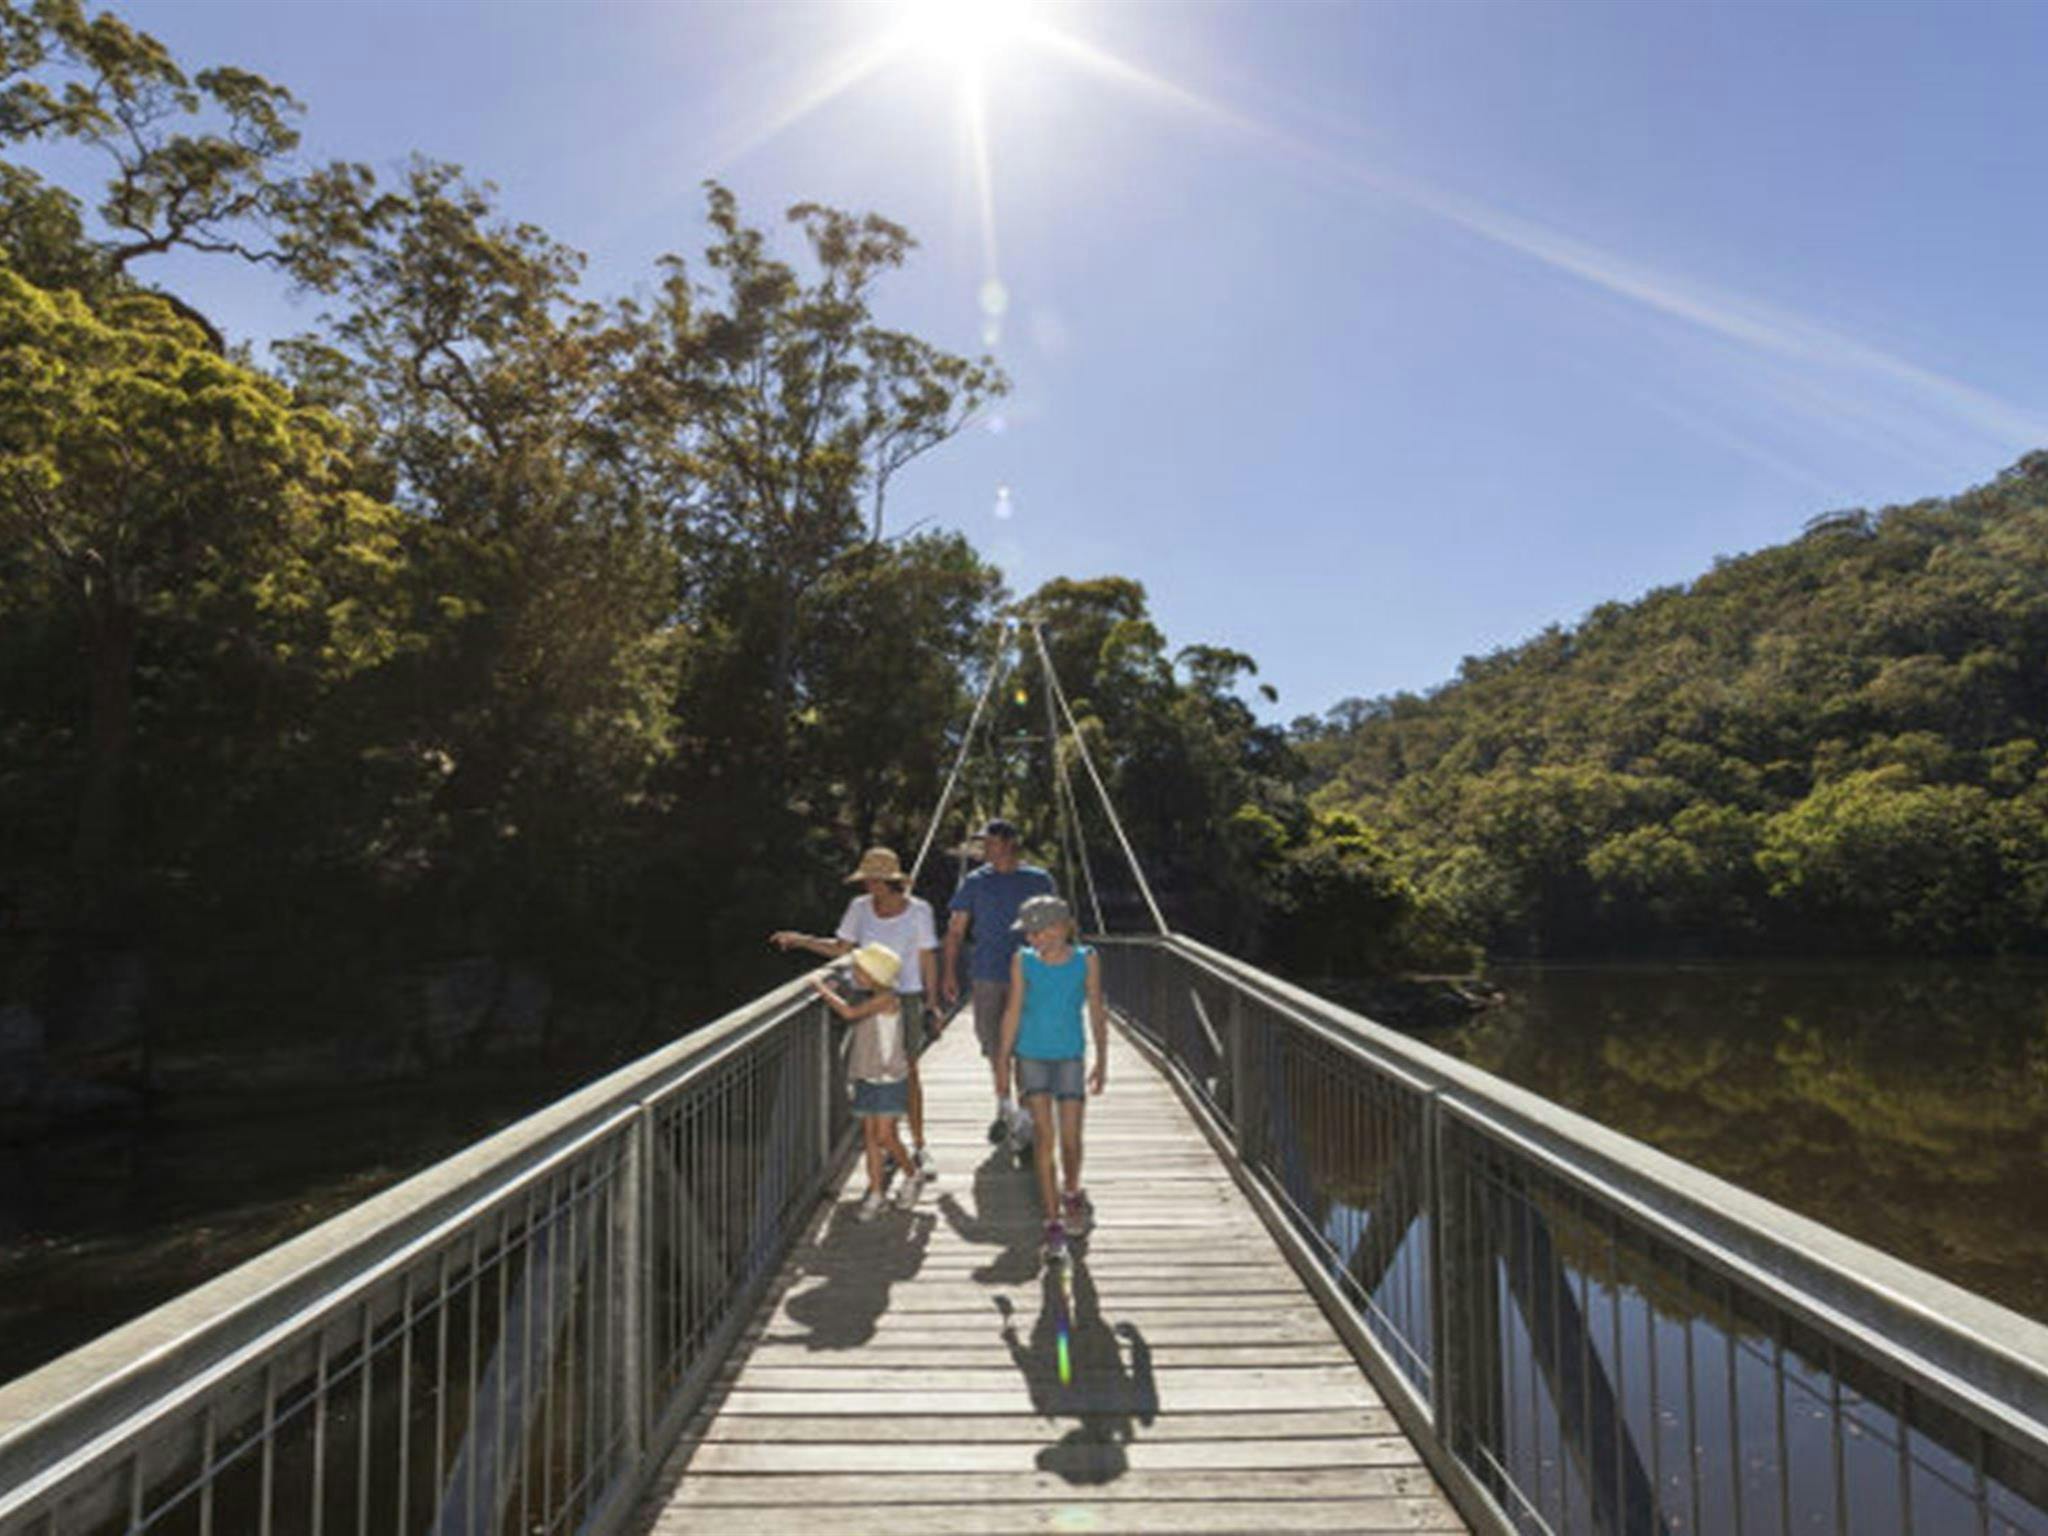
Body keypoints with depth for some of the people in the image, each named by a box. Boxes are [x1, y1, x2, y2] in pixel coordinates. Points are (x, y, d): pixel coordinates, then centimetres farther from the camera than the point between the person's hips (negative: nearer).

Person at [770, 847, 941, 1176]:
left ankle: (919, 1146, 11)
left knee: (908, 1072, -1)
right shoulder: (860, 908, 0)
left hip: (906, 998, -3)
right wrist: (801, 940, 1)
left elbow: (928, 959, -2)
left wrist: (932, 1004, -2)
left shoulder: (918, 911, -7)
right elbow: (841, 948, 10)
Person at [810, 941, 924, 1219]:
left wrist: (822, 989, -19)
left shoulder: (887, 999, -18)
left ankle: (912, 1175, 20)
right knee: (870, 1136, 6)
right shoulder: (871, 1001, 10)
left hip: (889, 1078, -8)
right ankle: (874, 1195, 12)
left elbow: (850, 1013, -28)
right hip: (867, 1078, 8)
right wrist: (830, 992, 6)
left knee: (884, 1136, -4)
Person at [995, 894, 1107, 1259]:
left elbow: (1096, 1011, 2)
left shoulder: (1086, 959, -5)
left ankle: (1071, 1192, 35)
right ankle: (1053, 1222, 2)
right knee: (1043, 1135, -7)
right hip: (1031, 1057, 0)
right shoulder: (1022, 961, -5)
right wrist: (1003, 1061, 4)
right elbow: (1013, 1011, 2)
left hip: (1070, 1057, 0)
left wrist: (1101, 1060, 2)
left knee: (1070, 1137, 4)